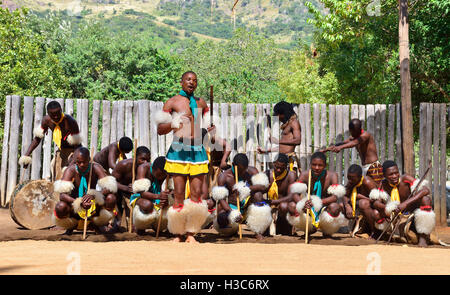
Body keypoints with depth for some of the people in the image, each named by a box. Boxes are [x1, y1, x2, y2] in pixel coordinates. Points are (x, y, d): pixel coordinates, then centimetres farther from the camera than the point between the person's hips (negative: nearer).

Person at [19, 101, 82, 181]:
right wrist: (26, 155, -8)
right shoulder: (46, 120, -11)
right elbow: (37, 138, 1)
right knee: (56, 181, 9)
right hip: (61, 151, 6)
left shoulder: (70, 122, -28)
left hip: (73, 151, -6)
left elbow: (77, 145, -27)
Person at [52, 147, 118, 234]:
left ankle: (97, 224, 4)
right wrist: (79, 203, -44)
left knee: (111, 198, -26)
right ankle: (72, 225, 5)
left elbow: (110, 187, -24)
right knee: (60, 207, -33)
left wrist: (94, 195, -43)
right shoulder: (70, 170, -16)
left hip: (94, 207, 1)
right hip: (75, 207, -1)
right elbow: (62, 195, -27)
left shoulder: (95, 168, -13)